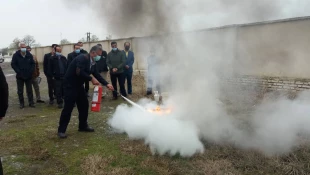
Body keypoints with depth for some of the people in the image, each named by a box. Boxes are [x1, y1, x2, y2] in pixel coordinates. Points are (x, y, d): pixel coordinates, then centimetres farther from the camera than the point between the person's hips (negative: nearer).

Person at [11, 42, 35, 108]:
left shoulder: (29, 55, 0)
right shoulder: (16, 55, -5)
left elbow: (33, 63, 6)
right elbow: (13, 64, -4)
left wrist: (31, 71, -7)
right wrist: (18, 71, -13)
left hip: (28, 76, 1)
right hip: (20, 76, -1)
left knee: (29, 90, 8)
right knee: (20, 91, 6)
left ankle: (31, 102, 15)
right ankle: (21, 103, 16)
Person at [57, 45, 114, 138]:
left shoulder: (92, 62, 6)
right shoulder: (83, 58, -20)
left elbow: (97, 75, 10)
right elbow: (79, 72, -31)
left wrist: (106, 84, 1)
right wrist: (91, 79, -25)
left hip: (78, 84, 9)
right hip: (70, 84, -9)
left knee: (84, 105, 11)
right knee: (68, 107, -7)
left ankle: (83, 126, 24)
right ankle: (61, 130, 3)